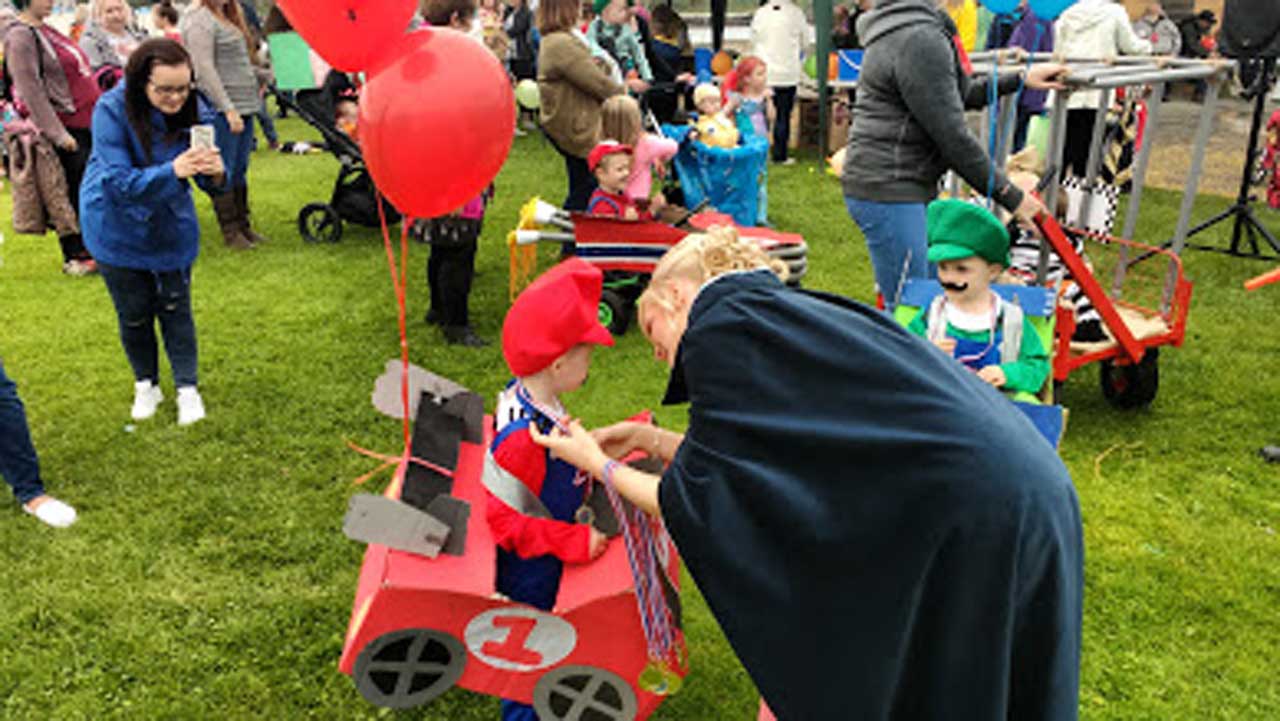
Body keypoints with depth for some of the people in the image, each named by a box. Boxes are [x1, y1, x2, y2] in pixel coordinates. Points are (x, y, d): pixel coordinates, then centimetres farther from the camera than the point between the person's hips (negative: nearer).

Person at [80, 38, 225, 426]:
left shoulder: (194, 109, -17)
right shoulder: (112, 110, -25)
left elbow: (210, 180, -14)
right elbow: (118, 182, -29)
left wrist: (215, 172, -39)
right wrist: (172, 171, -45)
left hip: (172, 224, 2)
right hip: (118, 227, -1)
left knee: (175, 307, 5)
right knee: (134, 313, 10)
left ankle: (187, 387, 19)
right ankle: (146, 384, 31)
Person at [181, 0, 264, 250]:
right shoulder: (200, 21, -9)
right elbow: (204, 70, -16)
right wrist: (228, 109, -19)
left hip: (244, 106, 8)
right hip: (221, 109, -8)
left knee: (240, 170, 13)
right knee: (224, 172, -2)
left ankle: (243, 226, 21)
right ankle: (230, 231, 5)